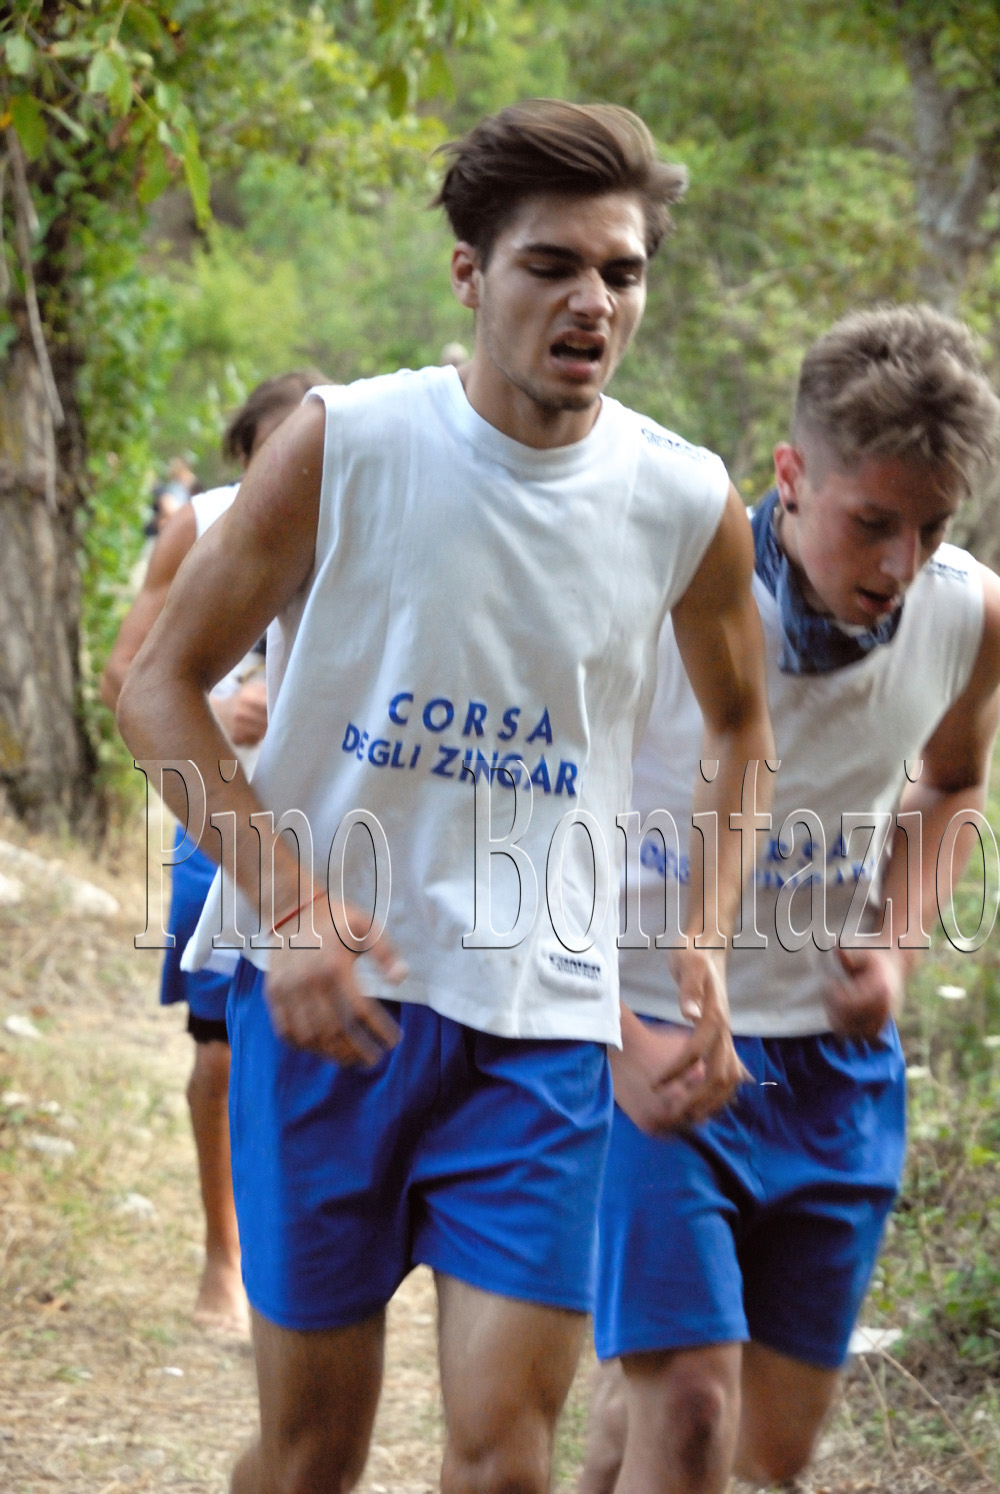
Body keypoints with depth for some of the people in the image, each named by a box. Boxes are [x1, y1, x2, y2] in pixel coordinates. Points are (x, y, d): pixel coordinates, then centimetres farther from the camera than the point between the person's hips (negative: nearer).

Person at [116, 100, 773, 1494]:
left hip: (542, 1025, 1)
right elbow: (161, 681, -2)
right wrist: (287, 902, -15)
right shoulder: (344, 446, -7)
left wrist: (705, 938, 5)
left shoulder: (688, 505, 0)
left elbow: (740, 722, 19)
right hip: (327, 998, -1)